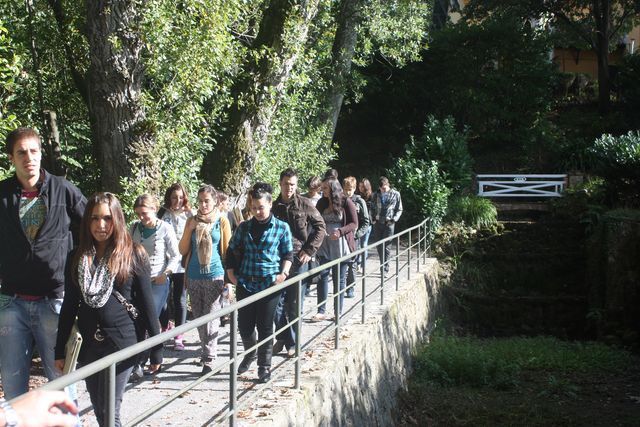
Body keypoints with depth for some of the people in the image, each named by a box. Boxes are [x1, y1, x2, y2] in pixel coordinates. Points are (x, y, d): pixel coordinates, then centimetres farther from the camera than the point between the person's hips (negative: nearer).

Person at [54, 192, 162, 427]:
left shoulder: (133, 255, -4)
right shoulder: (76, 258, 7)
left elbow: (147, 304, -3)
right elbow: (69, 306, 10)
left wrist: (156, 349, -3)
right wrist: (60, 351, 8)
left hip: (122, 342, -4)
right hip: (88, 344, 4)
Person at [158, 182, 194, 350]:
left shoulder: (189, 215, 3)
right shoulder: (163, 214, 1)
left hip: (182, 263, 0)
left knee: (180, 299, 4)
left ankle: (179, 337, 10)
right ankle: (165, 329, 27)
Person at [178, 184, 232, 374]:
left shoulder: (222, 221, -1)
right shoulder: (192, 221, 7)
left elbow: (227, 251, 1)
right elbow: (183, 250, 7)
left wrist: (228, 280, -3)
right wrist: (190, 229, -7)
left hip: (214, 276, -4)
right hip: (194, 277, 4)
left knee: (210, 318, -7)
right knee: (199, 318, 11)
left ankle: (209, 358, -4)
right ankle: (206, 350, 25)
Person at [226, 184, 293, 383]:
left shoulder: (281, 227, 2)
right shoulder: (244, 227, 8)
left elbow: (288, 254, 6)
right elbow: (232, 251, 15)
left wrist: (284, 272, -9)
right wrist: (231, 272, 4)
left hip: (269, 284, -3)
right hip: (246, 283, 3)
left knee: (265, 327, 3)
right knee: (244, 325, 8)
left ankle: (264, 366, 16)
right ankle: (250, 354, 36)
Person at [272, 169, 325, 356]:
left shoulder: (305, 204, -3)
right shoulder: (274, 206, 6)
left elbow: (320, 226, 0)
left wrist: (310, 250, -6)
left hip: (299, 259, -3)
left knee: (294, 304, 3)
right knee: (278, 302, 2)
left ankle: (292, 342, 14)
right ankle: (283, 338, 18)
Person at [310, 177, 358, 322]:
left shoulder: (346, 202, -5)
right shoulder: (321, 203, 6)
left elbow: (354, 224, -6)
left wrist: (340, 231, -22)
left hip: (340, 246, -3)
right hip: (324, 246, 3)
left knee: (339, 279, 6)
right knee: (322, 277, -3)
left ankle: (338, 312, 14)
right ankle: (321, 311, 2)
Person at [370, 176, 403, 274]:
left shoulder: (395, 194, 0)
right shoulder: (376, 195, 8)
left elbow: (399, 210, 4)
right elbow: (372, 208, 16)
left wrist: (394, 219, -10)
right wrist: (373, 219, 3)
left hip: (389, 223, -4)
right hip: (377, 223, 4)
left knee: (386, 246, -6)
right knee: (378, 245, 7)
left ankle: (385, 268, -3)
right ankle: (382, 265, 20)